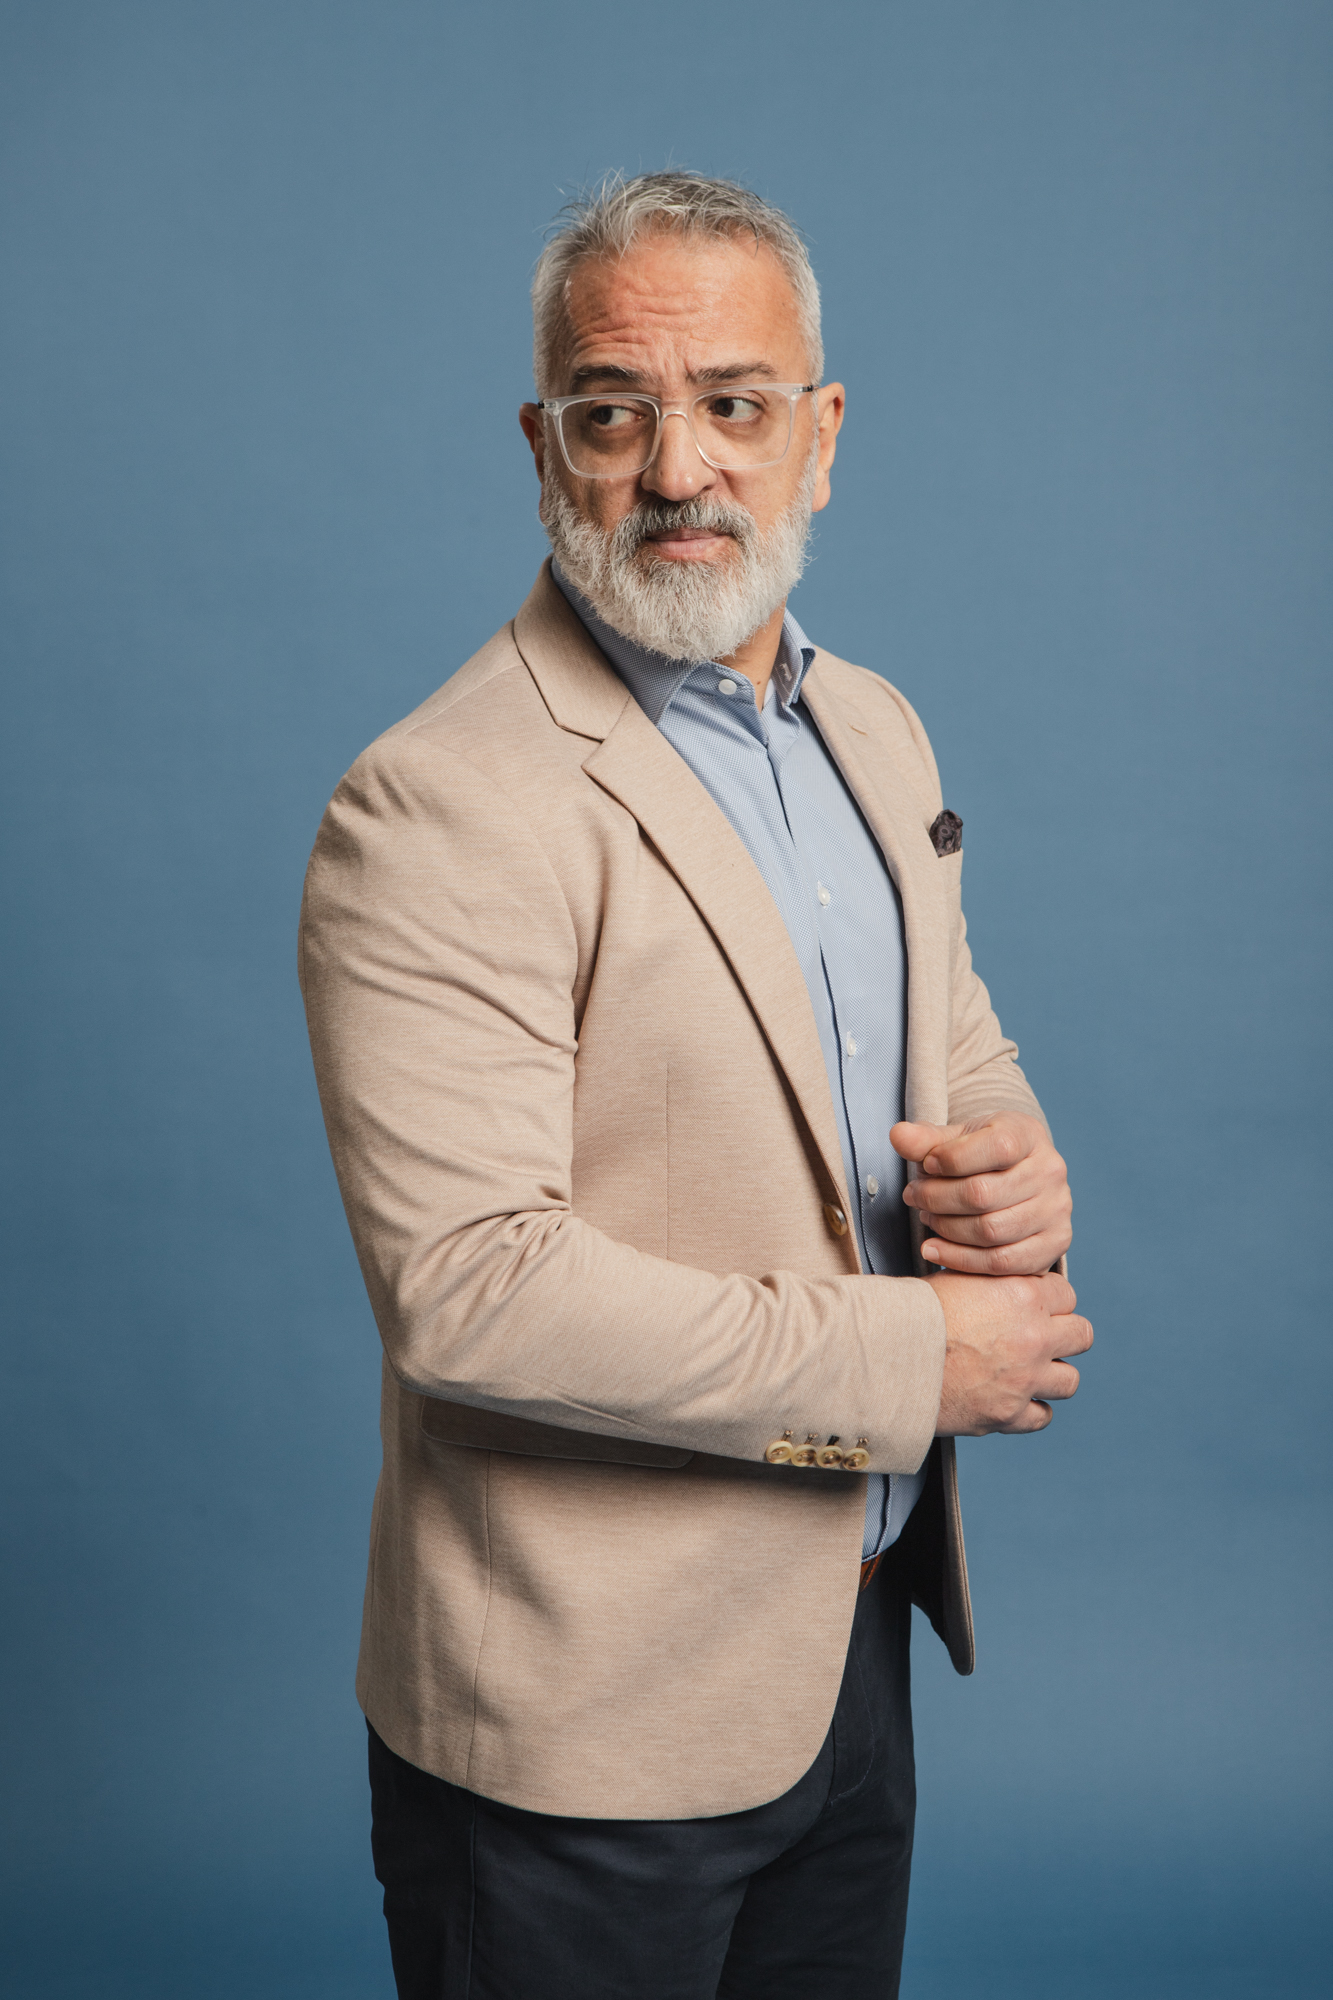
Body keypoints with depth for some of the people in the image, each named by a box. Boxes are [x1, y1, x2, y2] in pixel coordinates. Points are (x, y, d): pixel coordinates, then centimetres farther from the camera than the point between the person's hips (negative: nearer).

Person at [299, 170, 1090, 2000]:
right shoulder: (436, 812, -20)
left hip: (856, 1631, 7)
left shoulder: (876, 732, 6)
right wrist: (908, 1358, -20)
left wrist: (1014, 1163, -7)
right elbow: (469, 1290, -26)